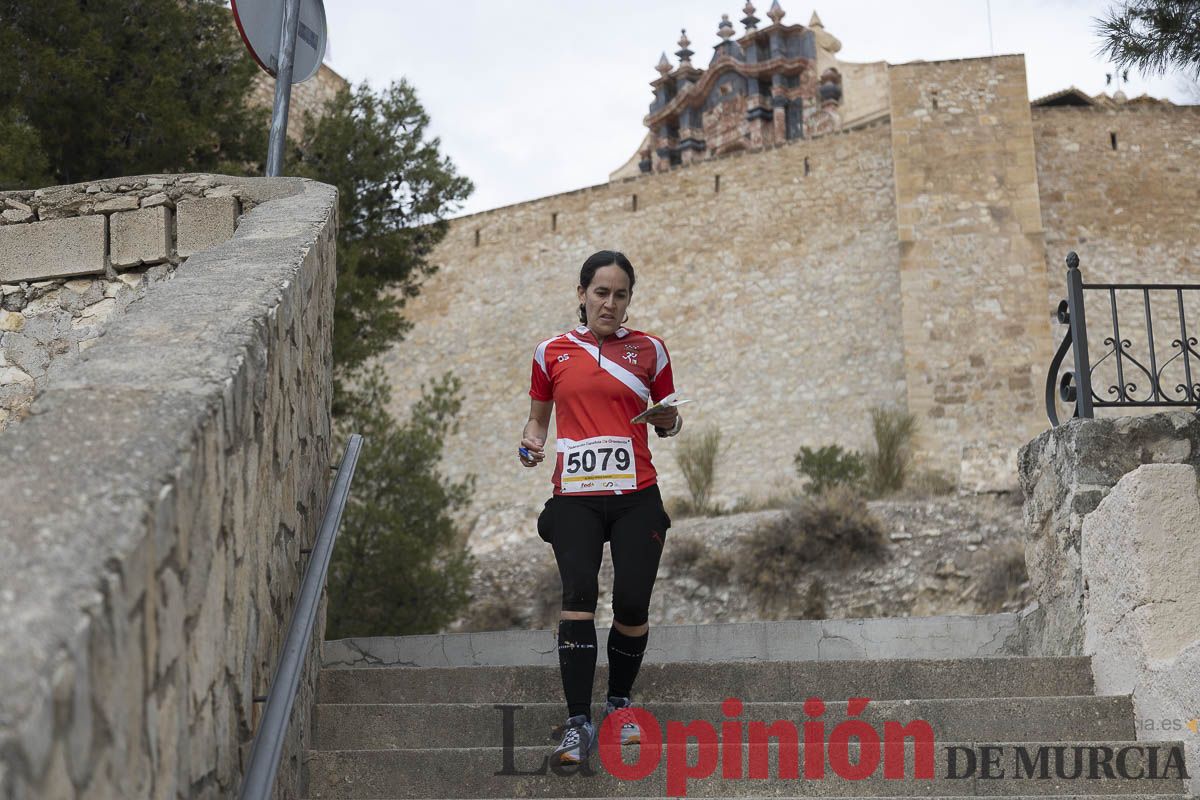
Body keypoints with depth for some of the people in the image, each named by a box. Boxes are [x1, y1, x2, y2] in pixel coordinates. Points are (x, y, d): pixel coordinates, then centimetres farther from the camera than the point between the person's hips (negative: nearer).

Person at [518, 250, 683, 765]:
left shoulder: (648, 349, 10)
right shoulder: (552, 352, 11)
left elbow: (668, 420, 18)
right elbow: (537, 416, 20)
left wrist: (668, 421, -5)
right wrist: (531, 440, -2)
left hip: (636, 496, 1)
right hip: (575, 497, 0)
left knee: (632, 603, -6)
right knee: (578, 593, -19)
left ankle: (620, 702, 21)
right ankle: (578, 723, -16)